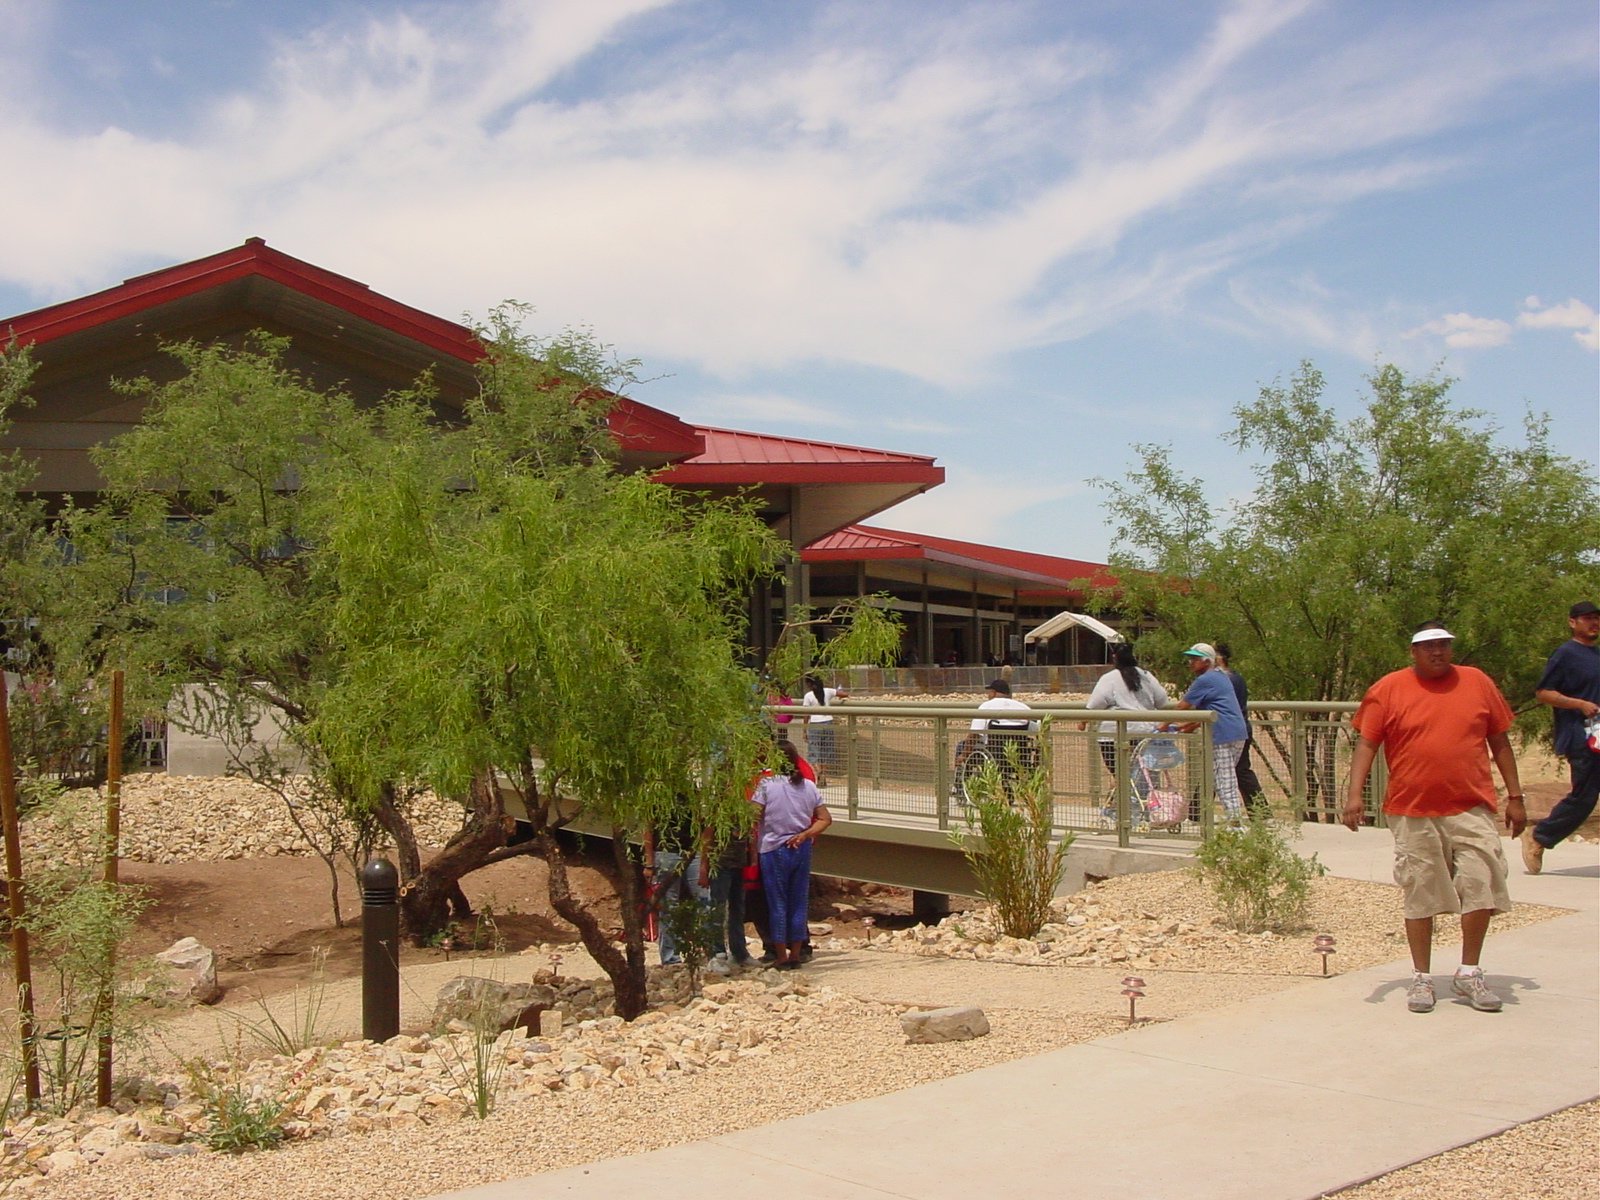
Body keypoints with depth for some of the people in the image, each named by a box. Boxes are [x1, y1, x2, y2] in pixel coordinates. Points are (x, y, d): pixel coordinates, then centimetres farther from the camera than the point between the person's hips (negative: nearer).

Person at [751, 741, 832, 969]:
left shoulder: (767, 785, -9)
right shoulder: (809, 786, 5)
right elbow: (825, 819, 3)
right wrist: (805, 835, -2)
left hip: (773, 850, -4)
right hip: (802, 850, 4)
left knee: (777, 903, 4)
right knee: (799, 902, 11)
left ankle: (781, 957, 7)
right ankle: (796, 954, 15)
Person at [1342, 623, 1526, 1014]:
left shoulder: (1478, 683, 8)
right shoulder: (1388, 689, 1)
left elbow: (1499, 742, 14)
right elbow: (1366, 744, -1)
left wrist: (1514, 797, 11)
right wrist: (1355, 793, -13)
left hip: (1472, 809, 2)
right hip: (1413, 812, -2)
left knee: (1481, 887, -3)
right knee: (1419, 896, 5)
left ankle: (1469, 974, 15)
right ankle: (1422, 978, 18)